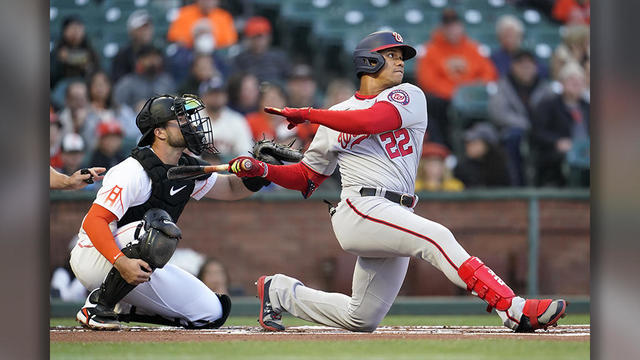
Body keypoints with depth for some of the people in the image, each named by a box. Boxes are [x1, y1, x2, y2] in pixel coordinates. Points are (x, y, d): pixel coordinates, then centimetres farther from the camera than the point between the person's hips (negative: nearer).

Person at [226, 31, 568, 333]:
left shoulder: (408, 96, 11)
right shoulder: (336, 115, 14)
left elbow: (371, 121, -10)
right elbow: (306, 177, 20)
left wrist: (306, 114, -6)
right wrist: (261, 170, 4)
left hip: (395, 219, 4)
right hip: (360, 209, -4)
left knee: (361, 321, 7)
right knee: (434, 236, -30)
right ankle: (512, 308, -43)